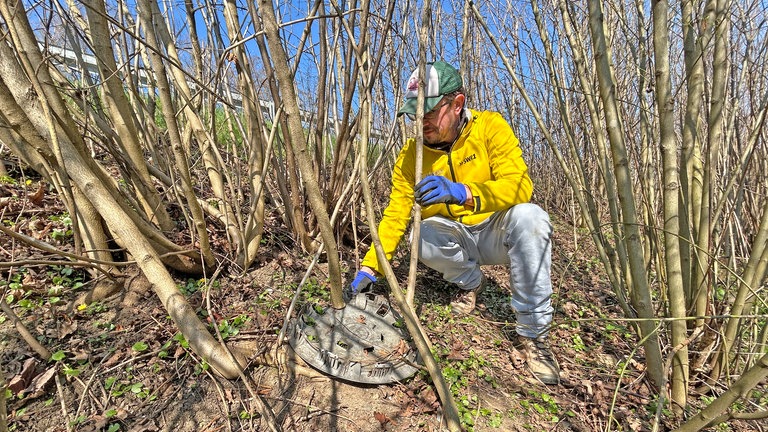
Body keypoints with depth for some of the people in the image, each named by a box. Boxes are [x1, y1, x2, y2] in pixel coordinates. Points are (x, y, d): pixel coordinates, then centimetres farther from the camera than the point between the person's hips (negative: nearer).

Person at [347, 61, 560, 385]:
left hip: (496, 233, -1)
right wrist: (369, 268, -18)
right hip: (454, 241, 2)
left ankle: (532, 334, -17)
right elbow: (395, 215, -11)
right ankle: (470, 282, 3)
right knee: (425, 237, -30)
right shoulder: (410, 155, -9)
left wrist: (464, 192, -45)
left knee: (530, 217, -32)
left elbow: (519, 186, -26)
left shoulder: (490, 127, -14)